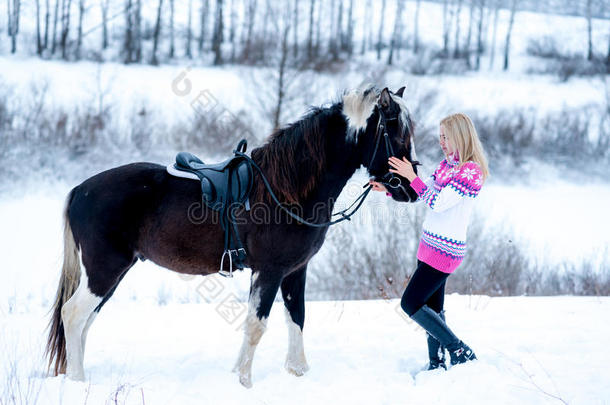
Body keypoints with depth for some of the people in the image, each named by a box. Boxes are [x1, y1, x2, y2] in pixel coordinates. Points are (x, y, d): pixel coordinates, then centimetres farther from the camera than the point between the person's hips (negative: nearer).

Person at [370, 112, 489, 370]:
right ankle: (437, 363, 20)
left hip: (446, 250, -9)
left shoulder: (470, 171, -18)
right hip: (430, 244, 9)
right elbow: (420, 194, 18)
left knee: (410, 303, -9)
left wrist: (411, 176, -21)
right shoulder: (447, 164, 11)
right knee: (432, 309, 12)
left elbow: (437, 202, -23)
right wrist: (388, 188, 8)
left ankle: (460, 351, -3)